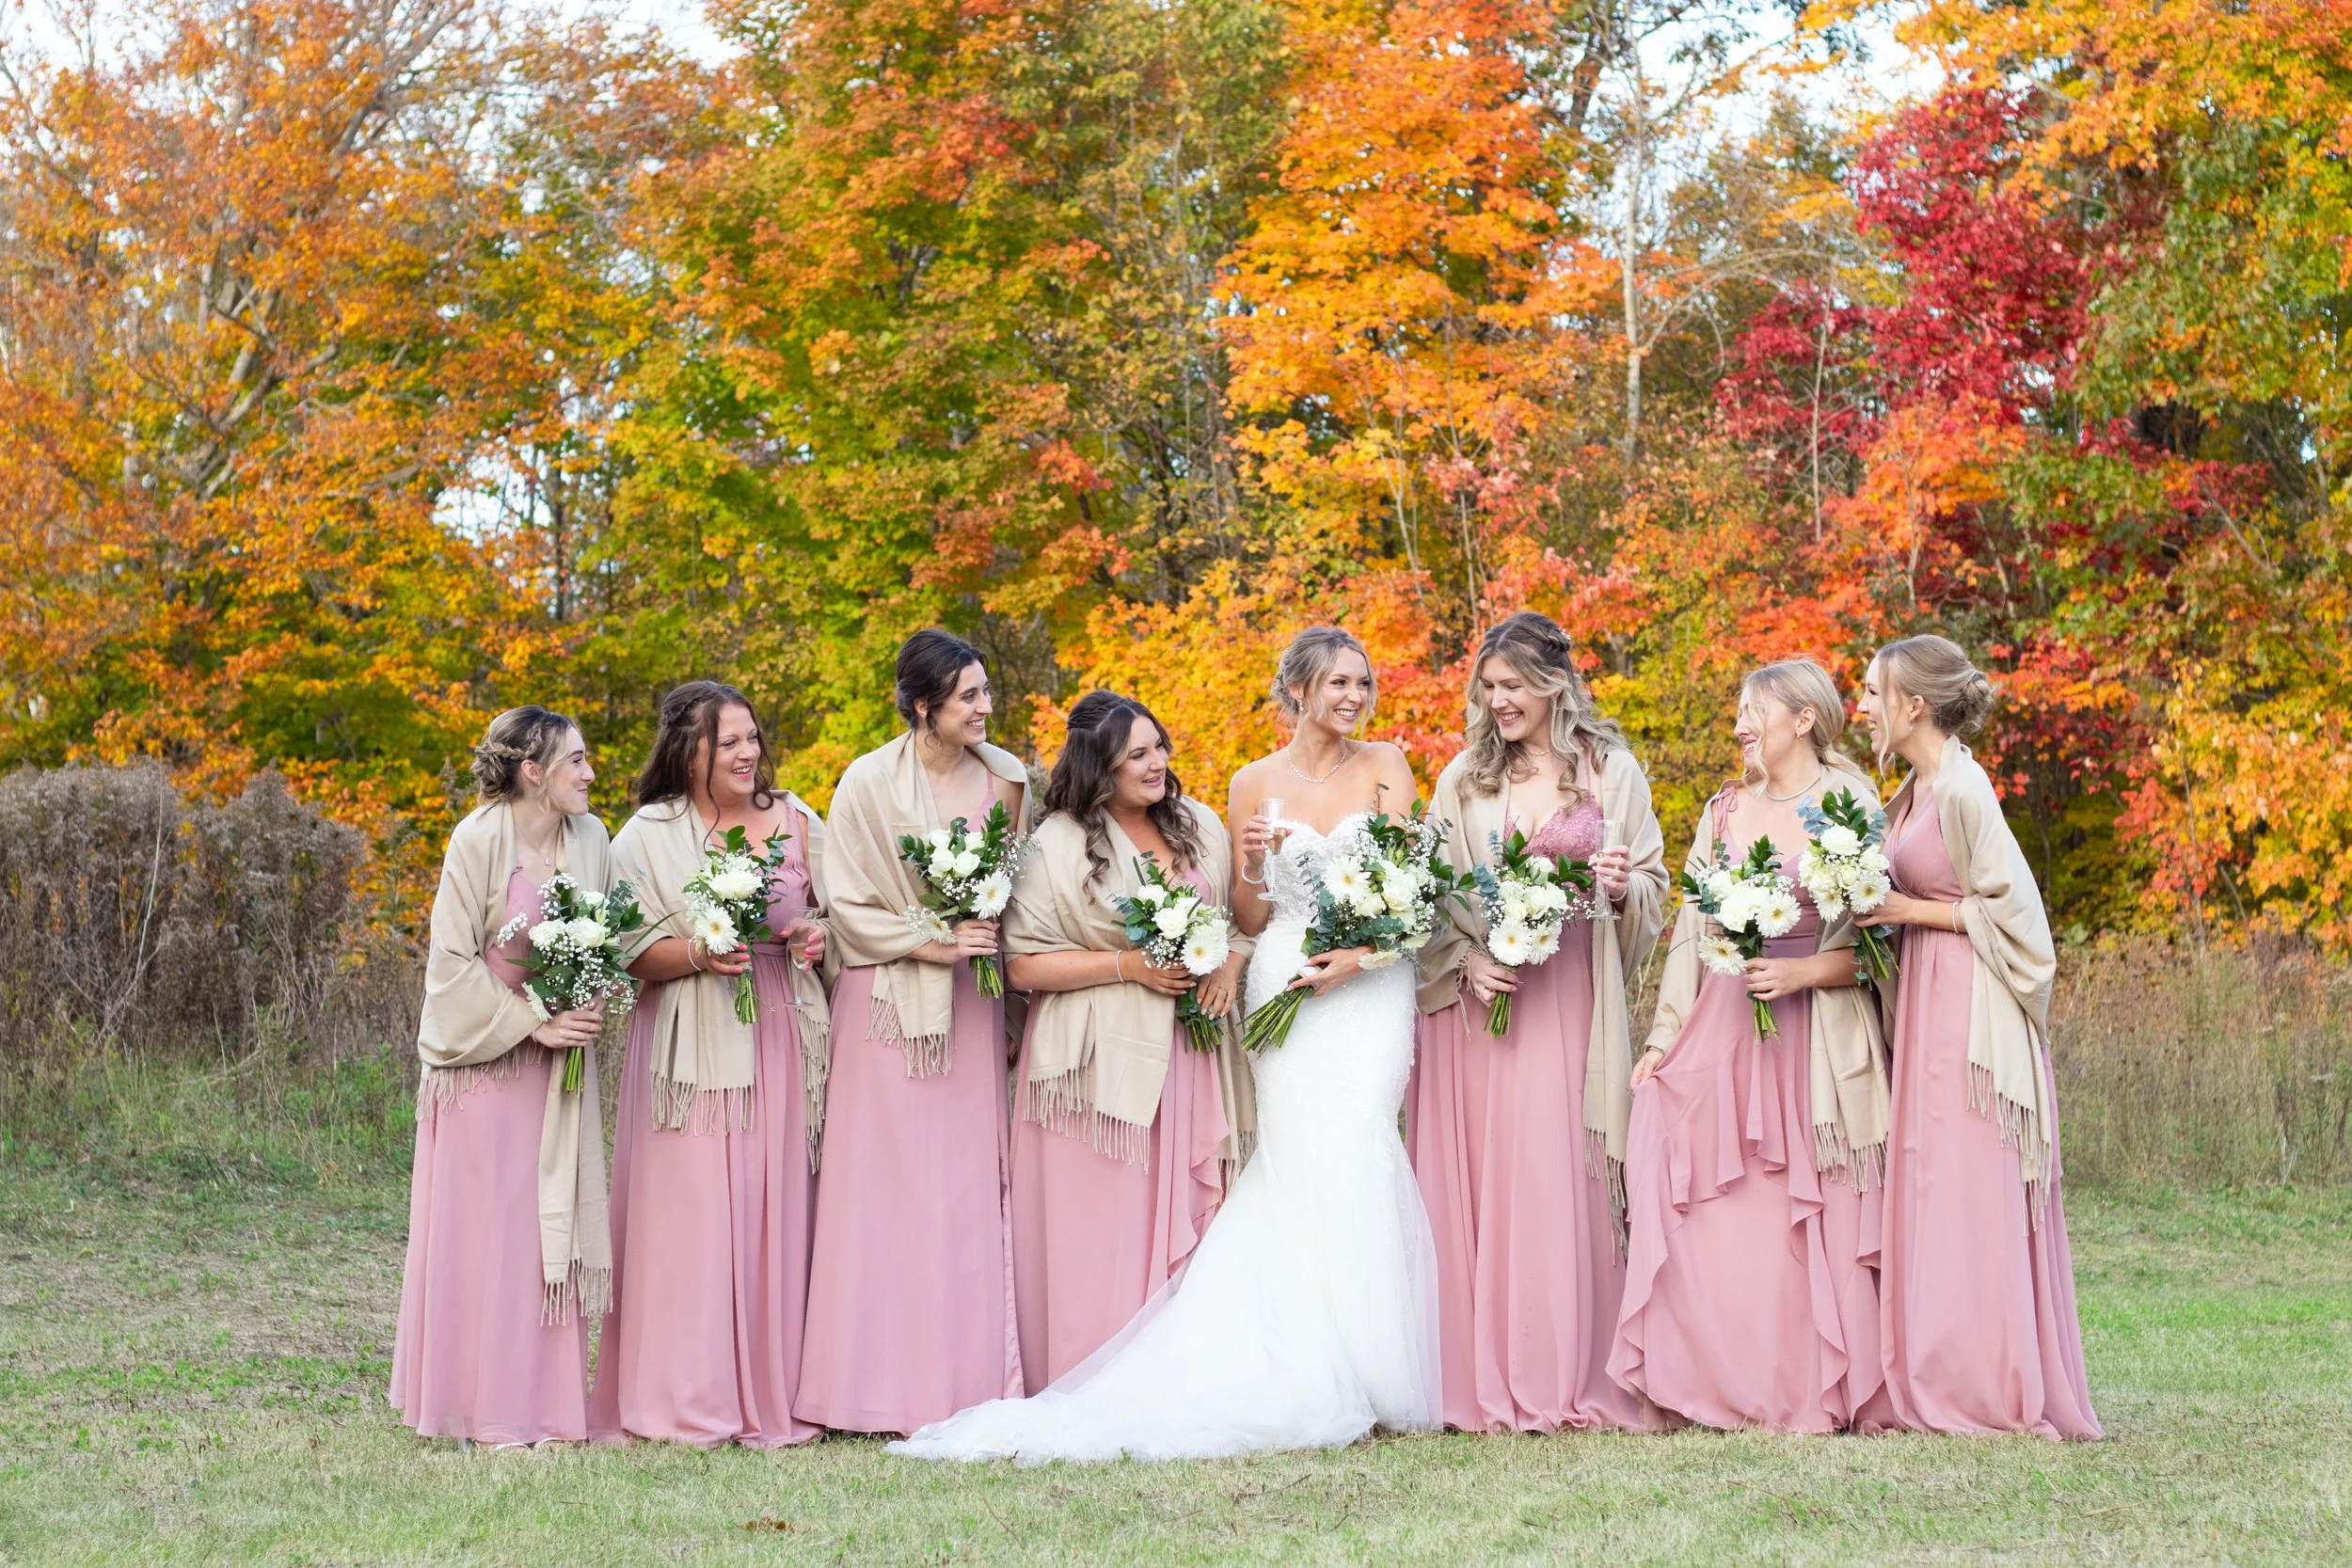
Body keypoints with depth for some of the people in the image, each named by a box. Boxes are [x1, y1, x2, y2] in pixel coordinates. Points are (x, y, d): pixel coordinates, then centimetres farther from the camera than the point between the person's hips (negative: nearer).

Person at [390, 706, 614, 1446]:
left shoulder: (588, 837, 2)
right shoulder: (479, 841, -13)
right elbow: (454, 961, -11)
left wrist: (592, 1009, -5)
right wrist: (532, 1024, -15)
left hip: (558, 1070, 5)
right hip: (485, 1060, -5)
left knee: (554, 1227, 5)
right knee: (481, 1227, -1)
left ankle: (546, 1404, 11)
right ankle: (484, 1411, 6)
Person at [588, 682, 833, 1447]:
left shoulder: (795, 822, 11)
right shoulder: (648, 837, 2)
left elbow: (835, 915, 19)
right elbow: (629, 953, -2)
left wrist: (818, 937, -3)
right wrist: (697, 955, -19)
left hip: (781, 1039, 3)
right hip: (692, 1045, -3)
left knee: (775, 1215, 1)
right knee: (691, 1217, -7)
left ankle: (770, 1397, 8)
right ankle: (688, 1403, 0)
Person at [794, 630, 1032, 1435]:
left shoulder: (1005, 780, 6)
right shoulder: (869, 784, -5)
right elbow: (847, 902, -4)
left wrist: (988, 937, 4)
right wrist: (927, 943, -14)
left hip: (973, 1006, 4)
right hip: (890, 1005, -3)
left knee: (971, 1189, 2)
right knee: (887, 1191, -3)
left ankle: (969, 1380, 7)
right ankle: (884, 1388, 1)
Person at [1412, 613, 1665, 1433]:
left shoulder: (1611, 770, 7)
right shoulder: (1464, 778, 10)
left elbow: (1653, 887, 9)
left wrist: (1622, 885, -13)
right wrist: (1468, 960, -8)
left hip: (1570, 999, -1)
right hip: (1480, 997, 1)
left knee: (1563, 1178, -6)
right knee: (1477, 1185, -2)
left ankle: (1571, 1380, 0)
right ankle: (1487, 1385, 2)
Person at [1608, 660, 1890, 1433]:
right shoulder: (1723, 812, 14)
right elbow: (1690, 932, 14)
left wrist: (1803, 972, -17)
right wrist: (1664, 1035, 7)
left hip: (1814, 1037, -4)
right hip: (1723, 1028, 4)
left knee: (1812, 1221, -3)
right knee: (1715, 1216, -3)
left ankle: (1814, 1393, 5)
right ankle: (1725, 1386, 3)